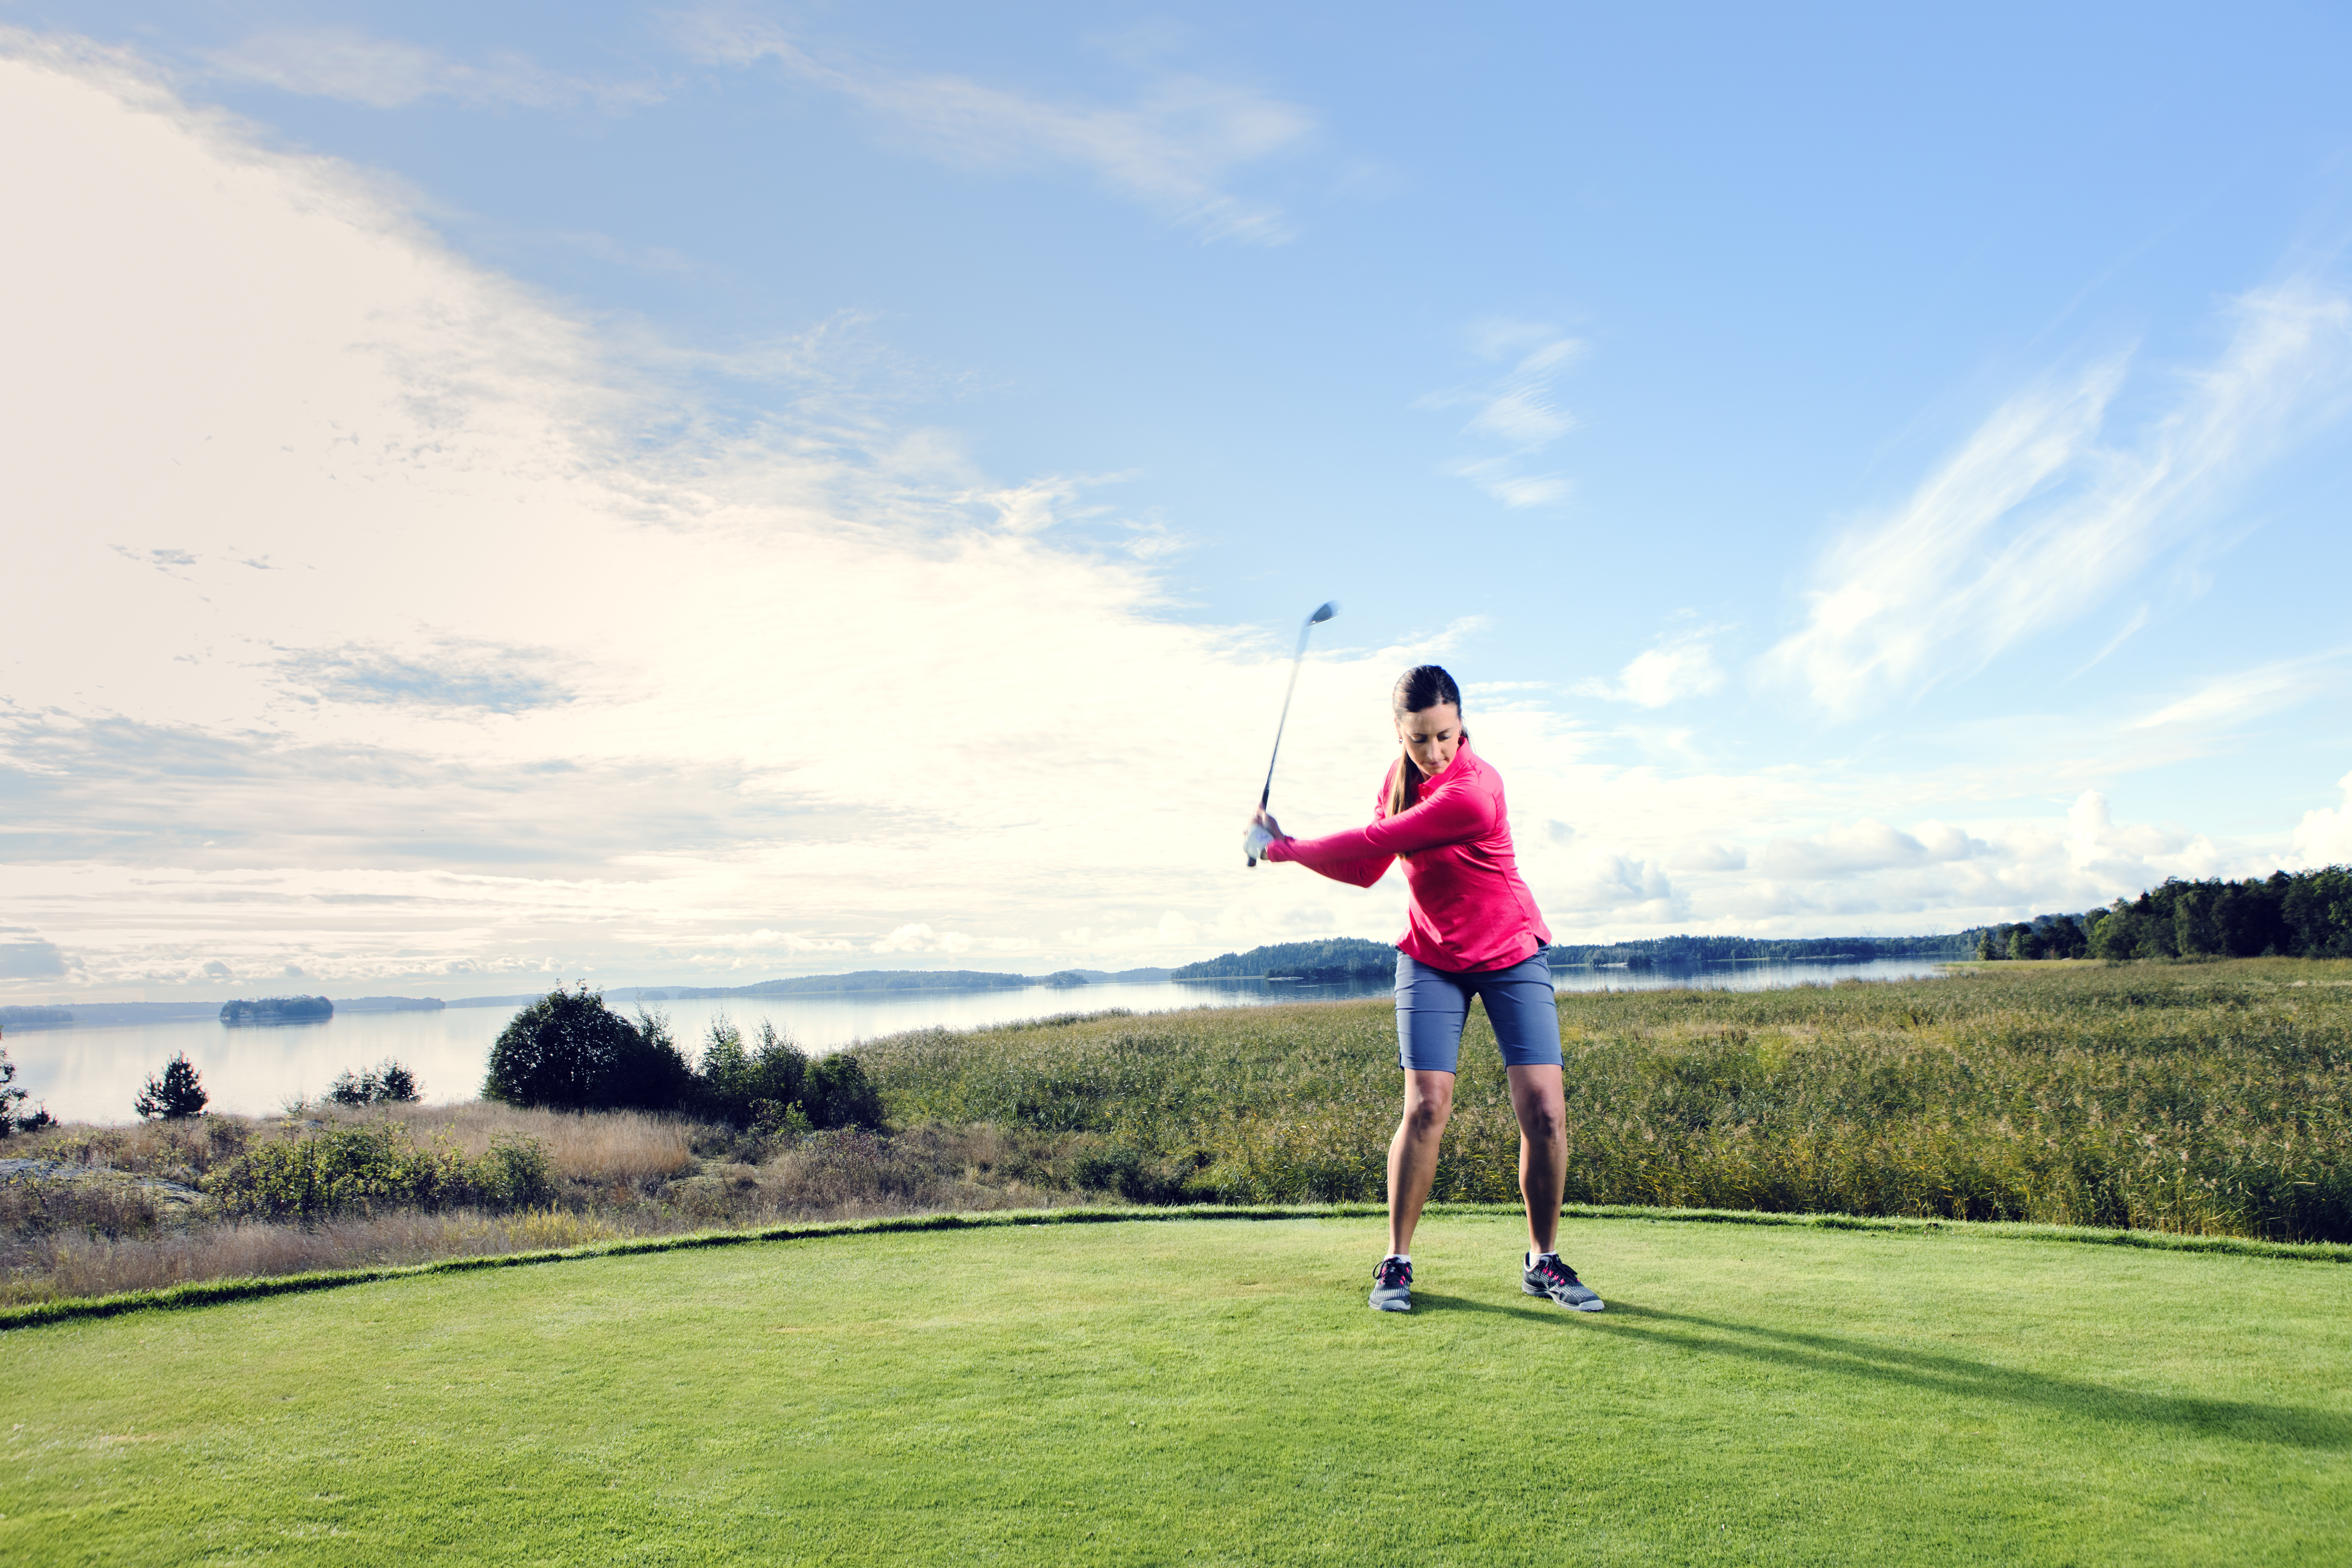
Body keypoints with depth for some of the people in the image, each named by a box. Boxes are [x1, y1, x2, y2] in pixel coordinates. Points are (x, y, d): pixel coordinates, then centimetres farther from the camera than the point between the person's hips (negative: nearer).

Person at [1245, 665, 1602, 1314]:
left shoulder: (1471, 793, -28)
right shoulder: (1401, 775, -4)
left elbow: (1373, 842, -25)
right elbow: (1367, 870, 4)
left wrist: (1282, 848, -14)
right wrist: (1284, 844, -7)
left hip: (1512, 955, -4)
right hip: (1431, 957, 4)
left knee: (1544, 1109, -10)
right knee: (1426, 1105, -10)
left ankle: (1543, 1260, 10)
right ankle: (1397, 1262, 3)